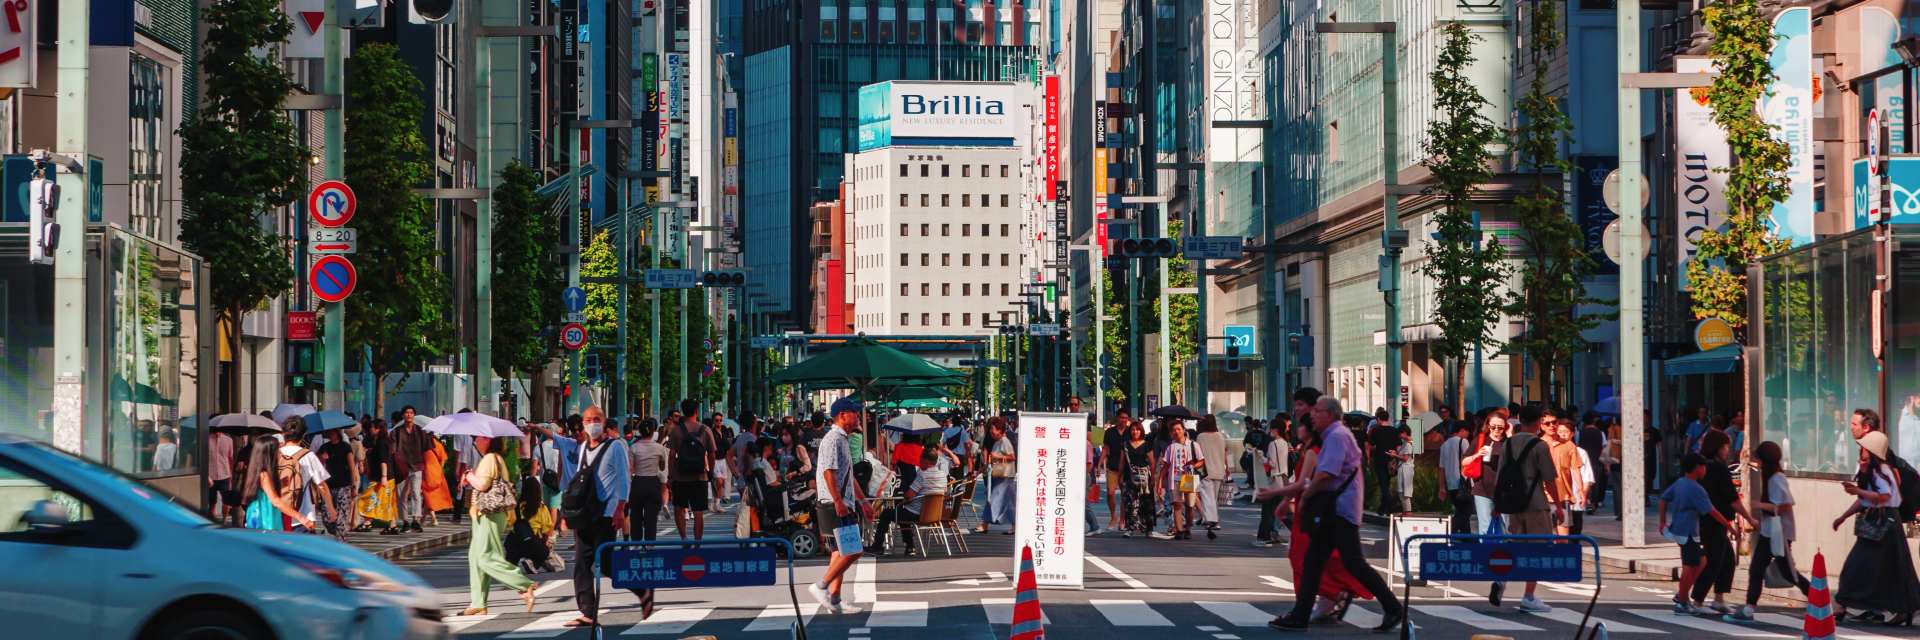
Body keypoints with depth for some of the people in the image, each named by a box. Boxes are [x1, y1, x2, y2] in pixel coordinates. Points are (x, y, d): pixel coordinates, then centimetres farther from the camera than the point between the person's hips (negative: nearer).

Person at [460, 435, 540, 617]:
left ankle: (526, 586, -15)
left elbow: (482, 484, -24)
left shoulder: (489, 459, -14)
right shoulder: (497, 459, 18)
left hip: (489, 515, -11)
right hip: (485, 514, 11)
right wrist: (470, 480, 10)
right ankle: (478, 604, 12)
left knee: (487, 558, -13)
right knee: (475, 556, 11)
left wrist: (469, 475, -5)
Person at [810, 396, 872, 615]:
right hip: (836, 505, -10)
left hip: (844, 504, 10)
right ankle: (821, 587, -7)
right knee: (852, 552, -13)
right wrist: (838, 501, -27)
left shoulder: (843, 440, 20)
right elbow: (829, 472, -22)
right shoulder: (833, 439, -13)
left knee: (841, 552, 10)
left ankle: (834, 599, 11)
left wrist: (862, 501, 26)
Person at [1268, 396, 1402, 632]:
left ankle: (1393, 610, 0)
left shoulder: (1337, 437, -13)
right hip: (1332, 510, 10)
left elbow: (1325, 475, -21)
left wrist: (1305, 496, -10)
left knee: (1354, 563, -8)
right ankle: (1300, 616, 8)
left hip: (1340, 510, -10)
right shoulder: (1334, 436, 18)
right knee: (1313, 562, 7)